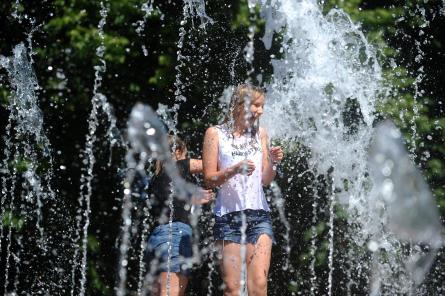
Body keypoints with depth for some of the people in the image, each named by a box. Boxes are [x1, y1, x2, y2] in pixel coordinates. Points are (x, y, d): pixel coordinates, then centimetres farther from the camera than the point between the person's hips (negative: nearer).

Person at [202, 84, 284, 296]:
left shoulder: (260, 134, 13)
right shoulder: (216, 133, 3)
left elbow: (265, 180, 13)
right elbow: (209, 179, -1)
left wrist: (272, 163, -7)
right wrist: (234, 170, -17)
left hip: (259, 214, 3)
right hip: (228, 215, -2)